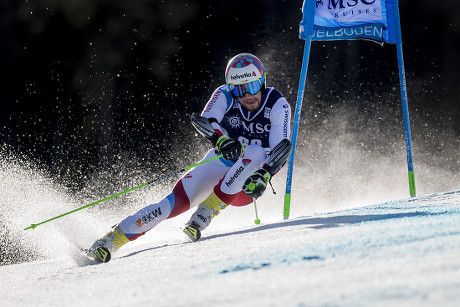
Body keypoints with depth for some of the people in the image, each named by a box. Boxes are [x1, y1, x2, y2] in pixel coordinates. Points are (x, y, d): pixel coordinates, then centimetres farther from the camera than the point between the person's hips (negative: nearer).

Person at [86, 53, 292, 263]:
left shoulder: (278, 105, -10)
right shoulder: (225, 95, -6)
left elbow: (281, 150, -18)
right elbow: (205, 121, -22)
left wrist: (263, 176, -36)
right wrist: (222, 140, -42)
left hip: (244, 188, -1)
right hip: (219, 165, 1)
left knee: (256, 152, -33)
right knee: (179, 200, -23)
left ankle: (208, 211, -30)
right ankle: (112, 239, -21)